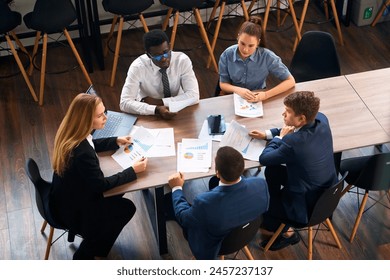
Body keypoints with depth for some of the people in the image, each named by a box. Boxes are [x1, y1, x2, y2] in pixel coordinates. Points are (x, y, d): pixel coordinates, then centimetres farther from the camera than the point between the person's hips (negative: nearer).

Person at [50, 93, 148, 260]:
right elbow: (101, 185, -25)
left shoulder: (70, 133, -11)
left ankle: (91, 236, 31)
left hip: (67, 196, 8)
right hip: (71, 210, -8)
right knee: (126, 208, 5)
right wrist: (133, 171, -19)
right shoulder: (81, 152, -37)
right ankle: (84, 256, 18)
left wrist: (116, 141, 5)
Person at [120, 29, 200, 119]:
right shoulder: (138, 67, -19)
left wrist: (159, 101, -22)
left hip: (178, 111, 0)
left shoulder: (182, 60, -15)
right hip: (149, 116, 0)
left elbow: (193, 96, -18)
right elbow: (125, 103, -24)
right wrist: (156, 109, -36)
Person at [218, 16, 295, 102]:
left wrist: (266, 95, -26)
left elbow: (291, 81, -14)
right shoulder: (227, 55, -13)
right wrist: (237, 90, -24)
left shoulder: (267, 57, -18)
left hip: (258, 100, 0)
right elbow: (223, 85, -2)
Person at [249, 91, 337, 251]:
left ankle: (286, 232, 25)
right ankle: (274, 209, 40)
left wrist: (279, 138, -3)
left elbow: (264, 159, -17)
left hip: (306, 207, -7)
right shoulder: (321, 119, -13)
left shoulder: (293, 142, -35)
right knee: (272, 171, 22)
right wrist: (267, 134, 8)